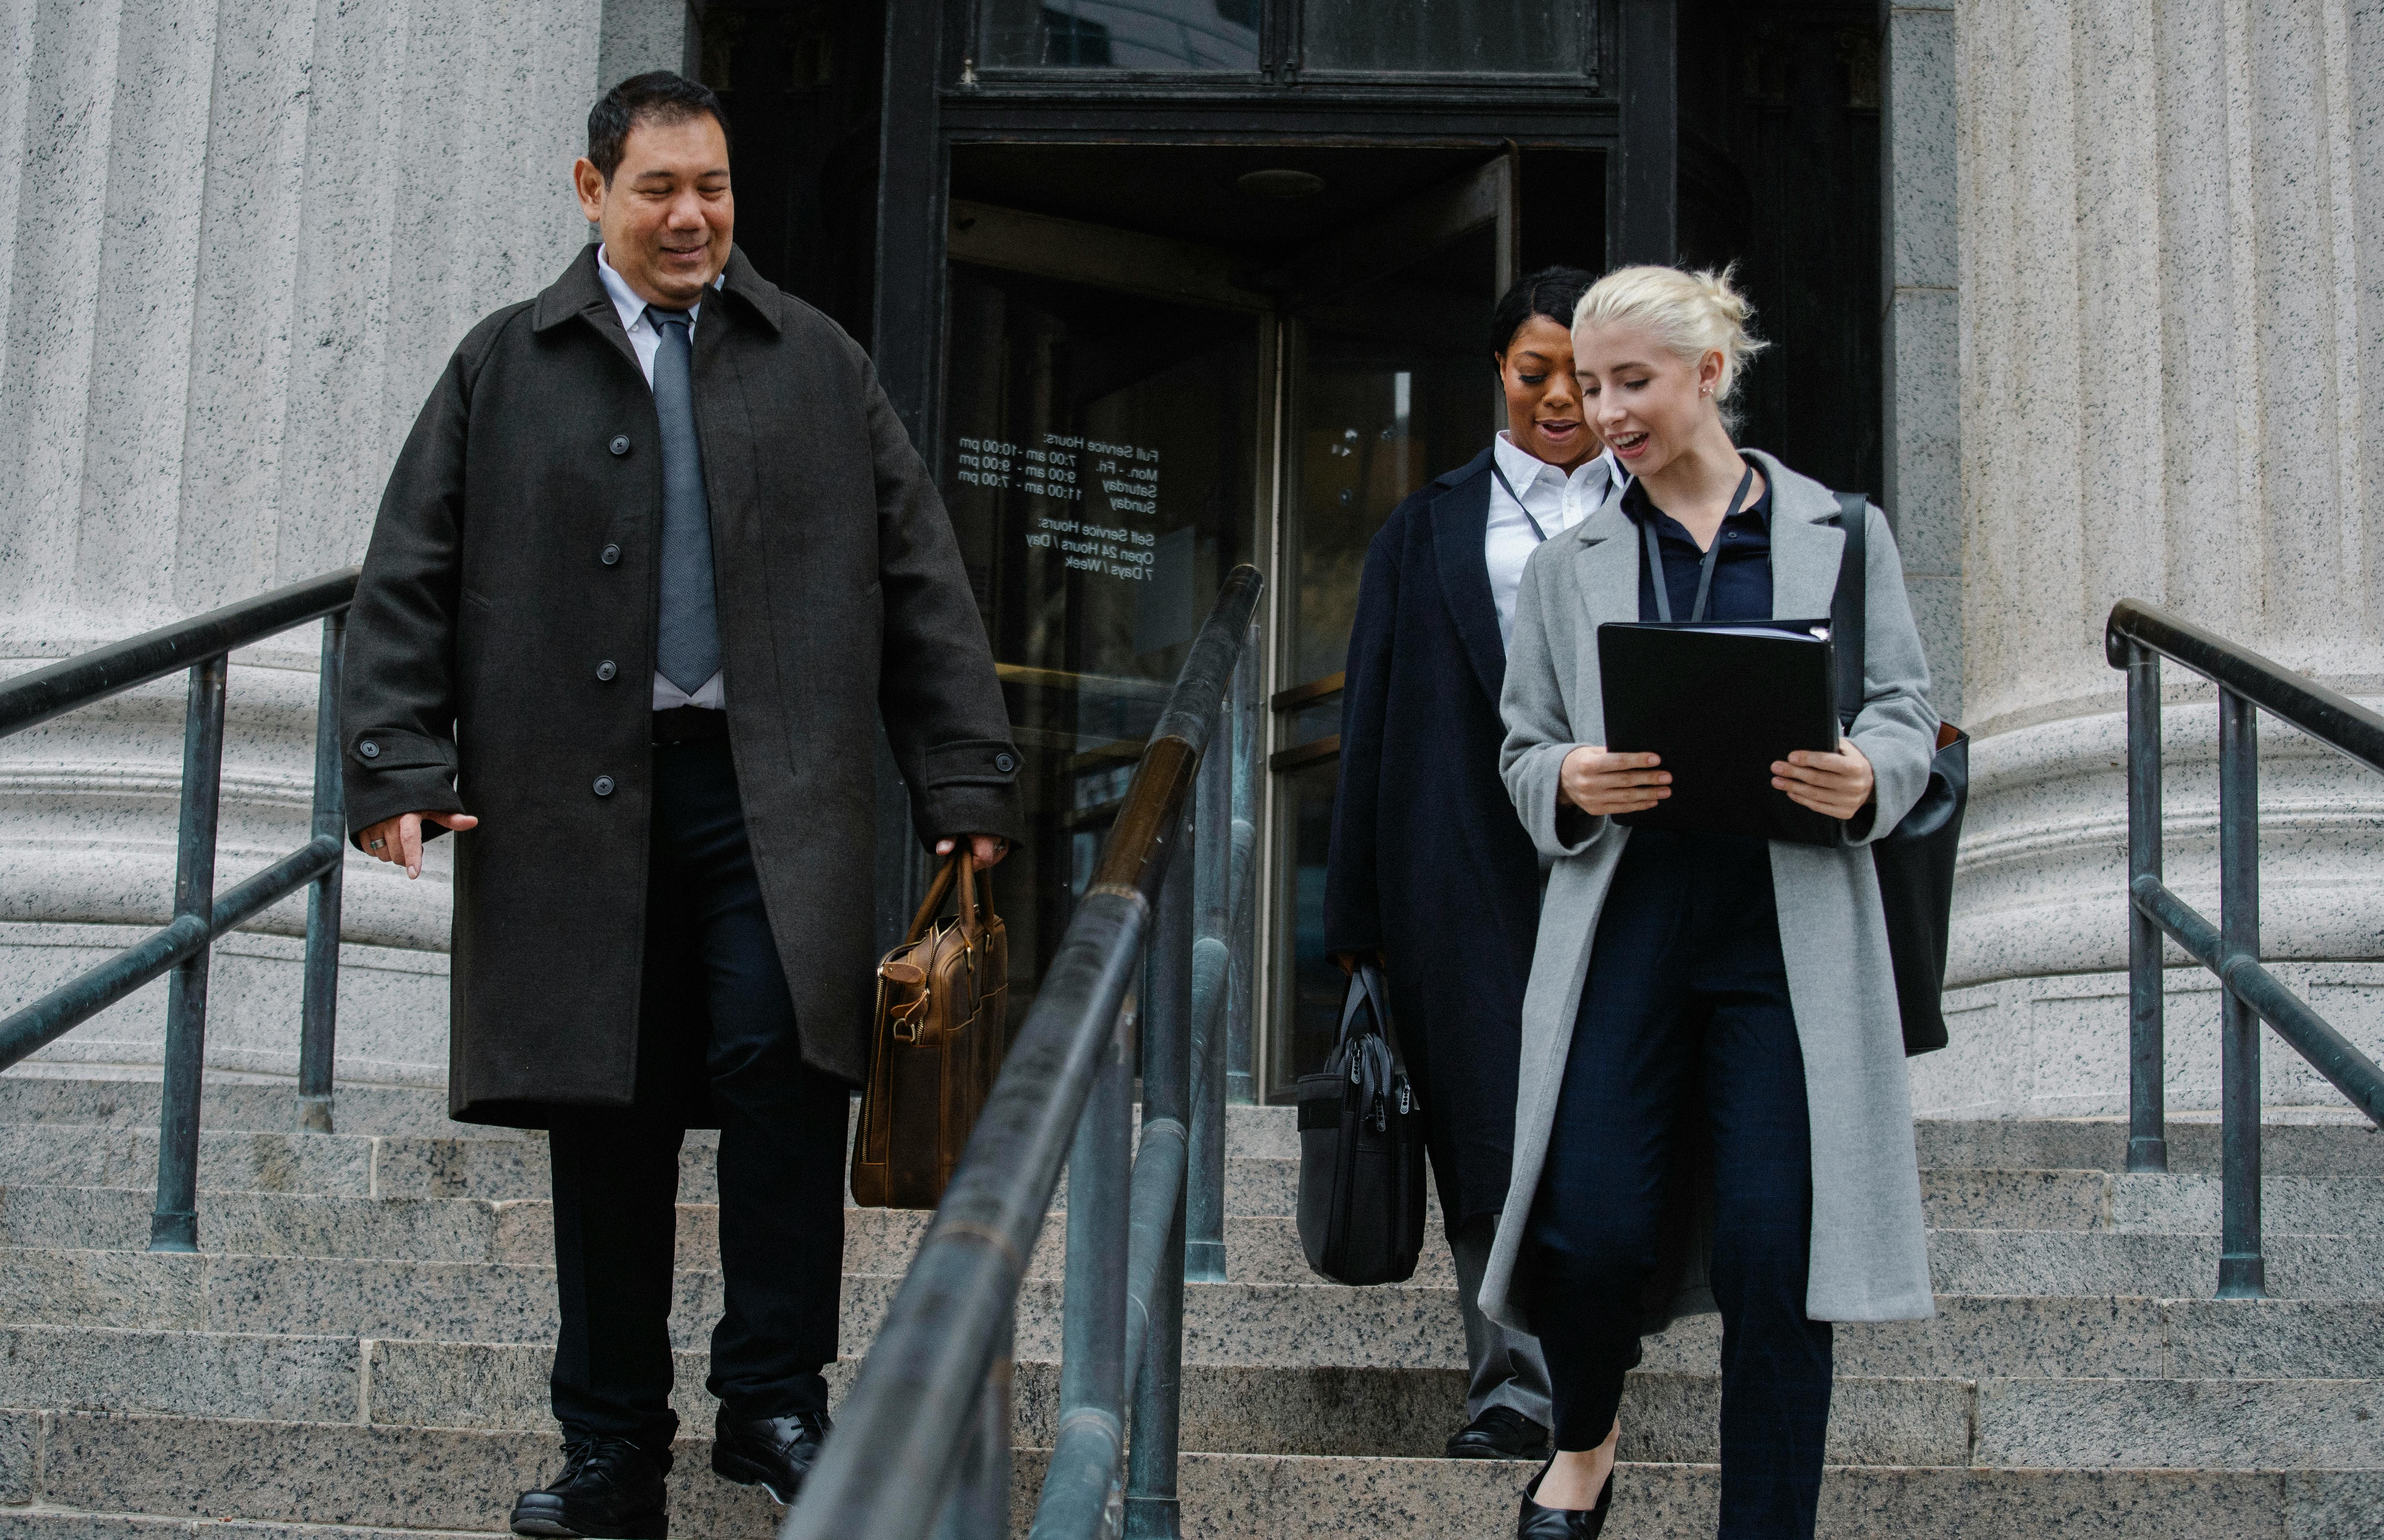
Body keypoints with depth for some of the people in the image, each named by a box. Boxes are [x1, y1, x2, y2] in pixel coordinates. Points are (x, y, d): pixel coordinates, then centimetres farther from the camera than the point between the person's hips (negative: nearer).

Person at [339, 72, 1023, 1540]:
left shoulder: (819, 364, 12)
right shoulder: (505, 368, 11)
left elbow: (920, 579, 10)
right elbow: (411, 582, 10)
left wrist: (967, 781, 5)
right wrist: (400, 768, -2)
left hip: (773, 791, 0)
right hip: (575, 799, 1)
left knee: (783, 1064, -15)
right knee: (605, 1117, 5)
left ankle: (775, 1397, -1)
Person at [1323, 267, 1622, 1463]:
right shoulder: (1429, 532, 13)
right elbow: (1373, 724, 10)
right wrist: (1357, 916, 5)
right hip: (1471, 864, 0)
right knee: (1492, 1119, -3)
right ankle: (1517, 1382, 1)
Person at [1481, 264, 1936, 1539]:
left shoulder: (1842, 535, 9)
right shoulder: (1569, 565, 14)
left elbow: (1905, 710, 8)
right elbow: (1523, 749, 14)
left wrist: (1866, 778, -15)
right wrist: (1569, 785, -10)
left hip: (1789, 937, -1)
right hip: (1624, 928, 1)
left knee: (1772, 1255, -6)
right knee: (1595, 1230, -5)